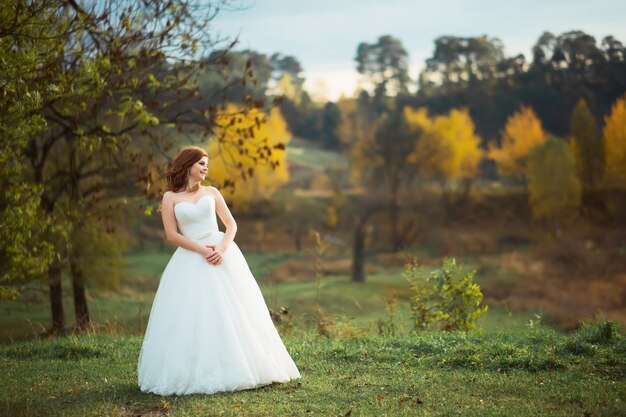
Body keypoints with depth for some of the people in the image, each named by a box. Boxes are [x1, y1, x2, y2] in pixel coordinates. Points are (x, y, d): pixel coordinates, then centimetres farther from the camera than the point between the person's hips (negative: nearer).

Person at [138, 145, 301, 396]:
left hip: (222, 253, 2)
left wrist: (222, 248, -12)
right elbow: (171, 235, -4)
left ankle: (236, 368, 9)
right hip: (191, 259, -2)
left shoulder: (212, 192, 11)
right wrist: (201, 250, -14)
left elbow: (231, 224, 7)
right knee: (192, 316, -7)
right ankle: (196, 373, 0)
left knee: (231, 313, 0)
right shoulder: (171, 197, 4)